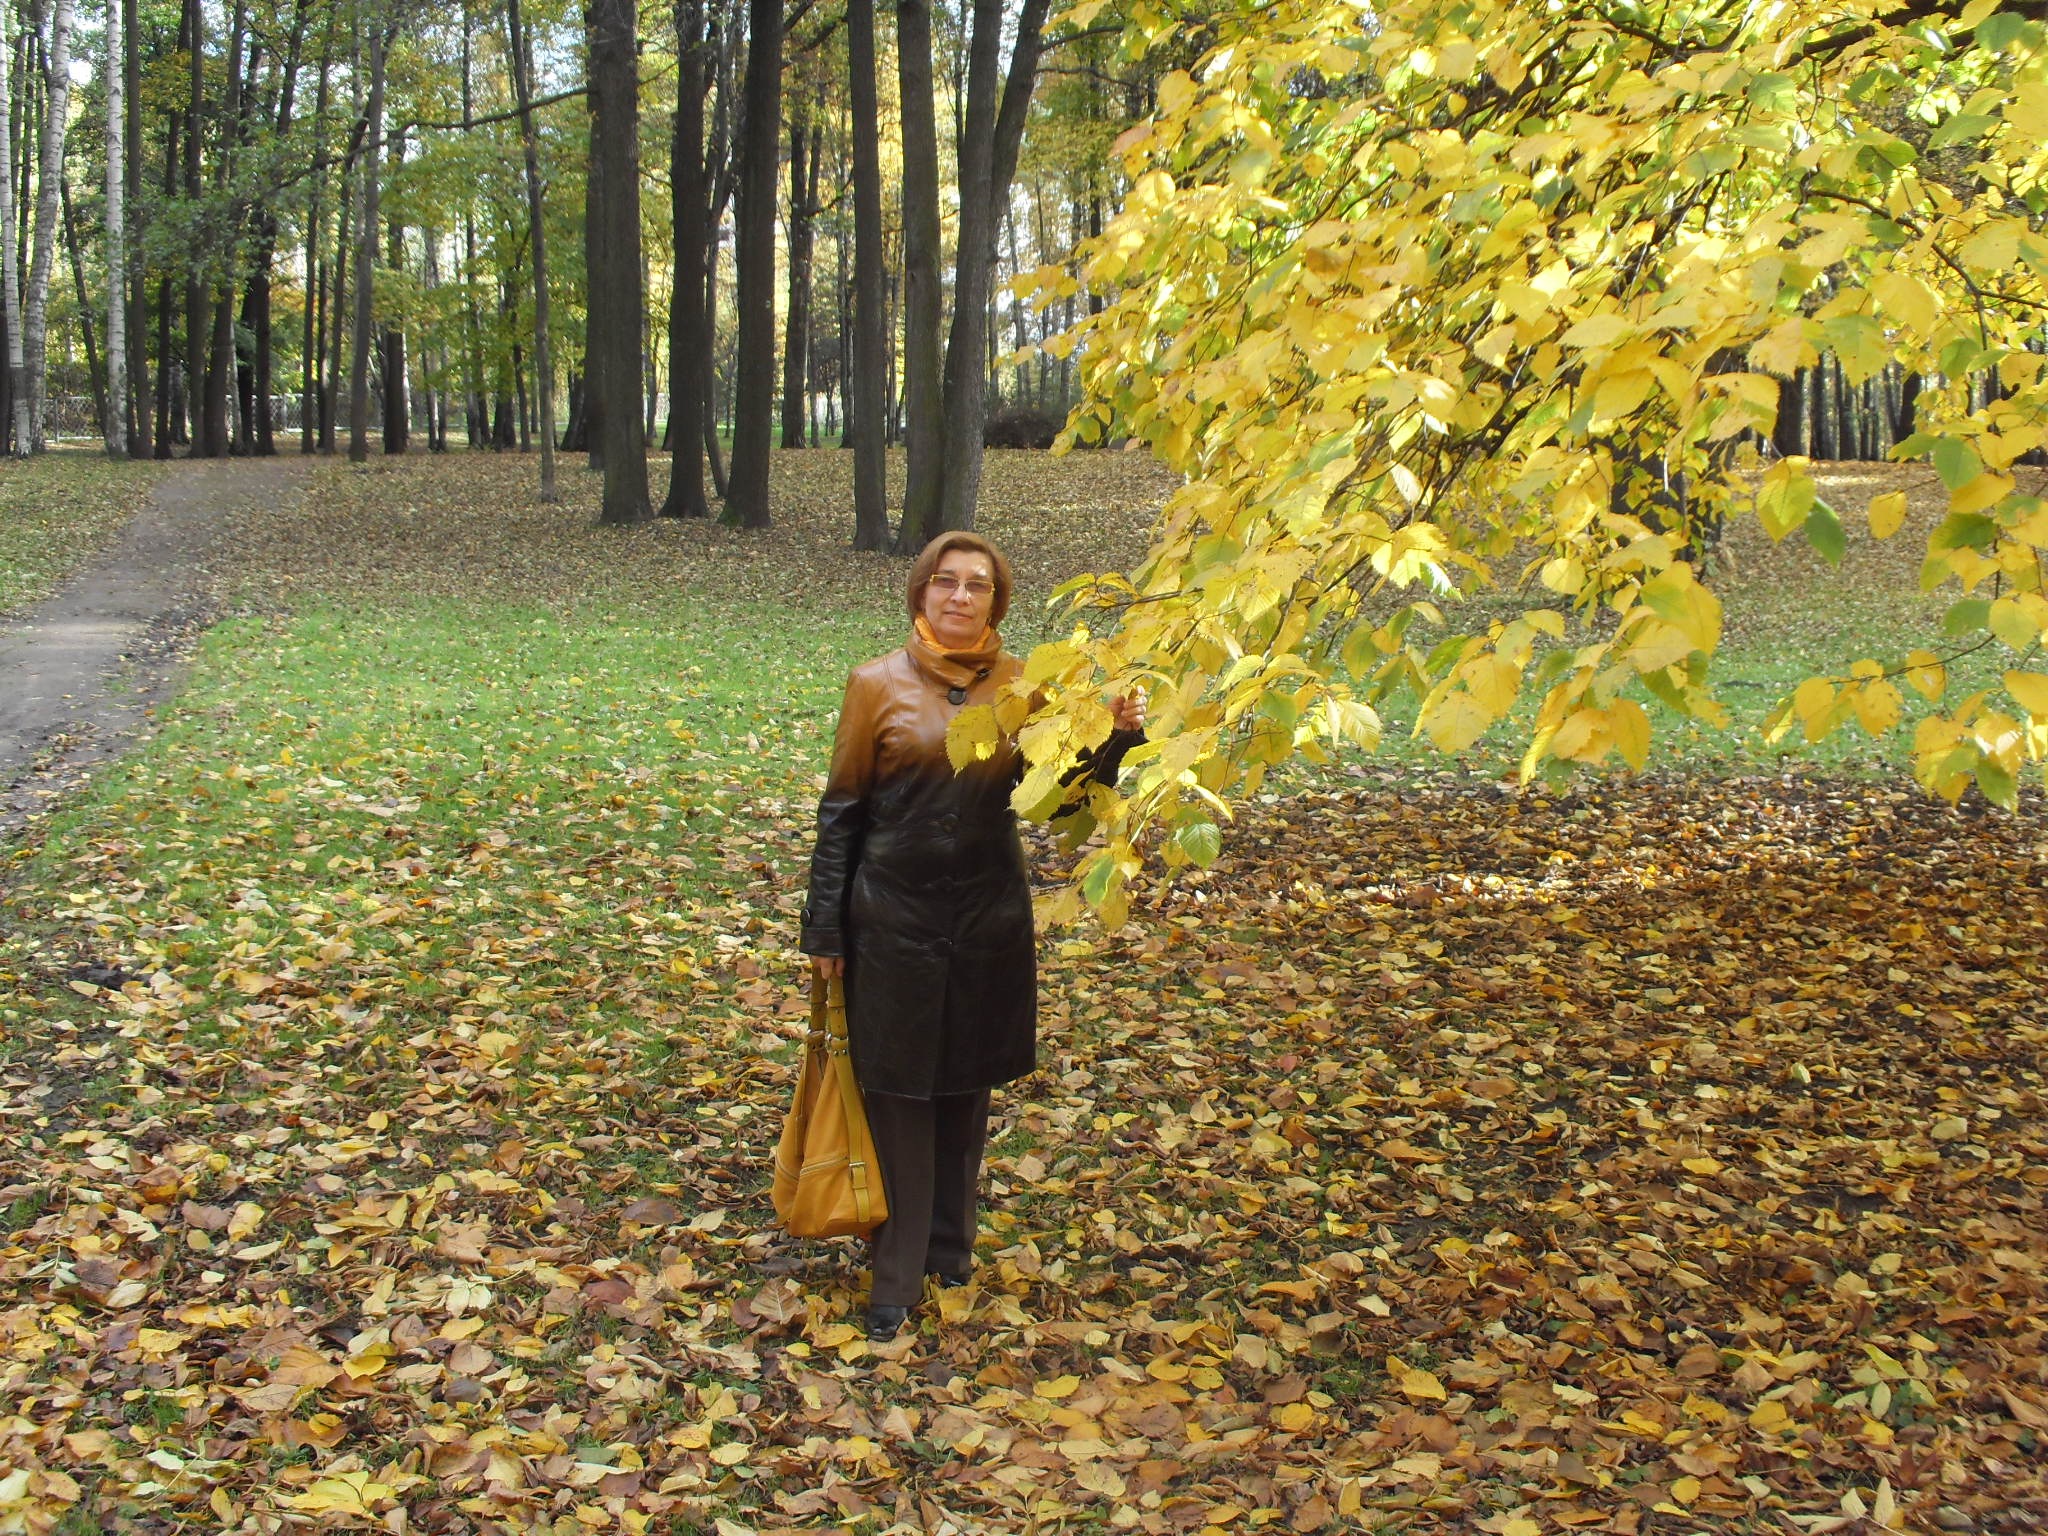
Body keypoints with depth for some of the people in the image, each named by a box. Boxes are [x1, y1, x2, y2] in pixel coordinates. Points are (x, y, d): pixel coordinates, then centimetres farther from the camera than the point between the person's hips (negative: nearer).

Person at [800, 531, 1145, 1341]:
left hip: (988, 917, 3)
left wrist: (1113, 737, -14)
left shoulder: (1021, 686, 0)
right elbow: (842, 810, -2)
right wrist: (824, 928, -3)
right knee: (898, 1092, 3)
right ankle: (896, 1275, 13)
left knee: (966, 1086, 15)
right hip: (893, 917, -2)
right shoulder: (877, 684, -6)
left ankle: (950, 1245, 32)